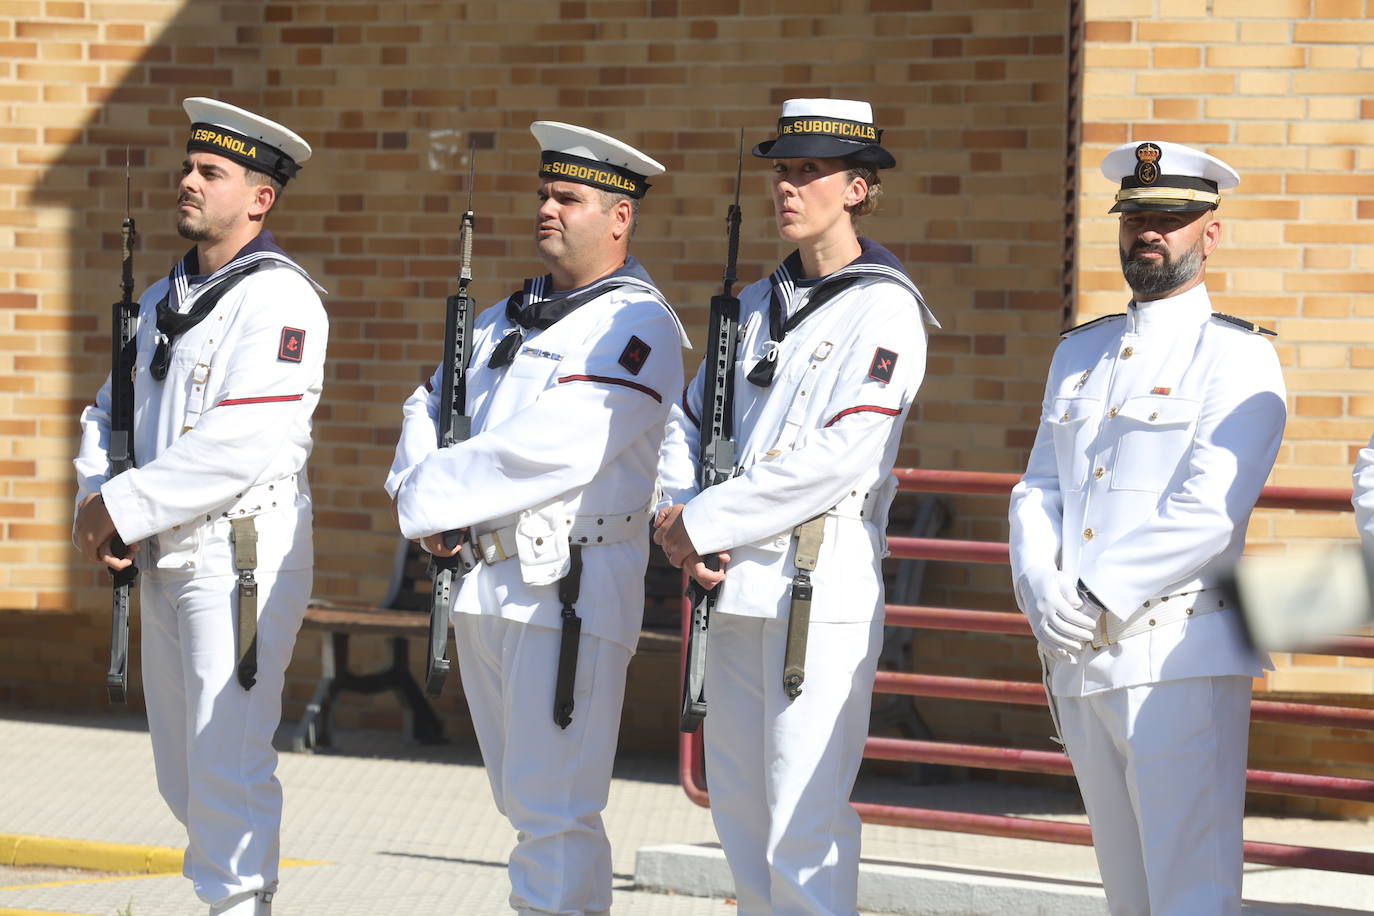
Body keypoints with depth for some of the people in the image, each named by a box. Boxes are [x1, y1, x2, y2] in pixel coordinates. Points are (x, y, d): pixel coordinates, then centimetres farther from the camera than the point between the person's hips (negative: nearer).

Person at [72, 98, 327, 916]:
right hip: (166, 558, 9)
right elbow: (111, 411, 19)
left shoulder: (279, 299, -12)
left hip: (243, 551, -9)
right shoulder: (166, 299, 16)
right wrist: (94, 501, -1)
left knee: (228, 760, -10)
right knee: (182, 771, 14)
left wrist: (125, 507, -17)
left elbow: (244, 445, -21)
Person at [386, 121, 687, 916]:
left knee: (554, 807, -10)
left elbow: (550, 450, -20)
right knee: (522, 799, 13)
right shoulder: (511, 316, 18)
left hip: (572, 588, -8)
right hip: (485, 581, 8)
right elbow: (432, 406, 20)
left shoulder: (638, 327, -10)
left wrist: (429, 496, -12)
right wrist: (422, 486, -2)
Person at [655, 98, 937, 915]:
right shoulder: (759, 305, 16)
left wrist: (705, 522, -13)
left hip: (822, 588, -8)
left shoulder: (884, 309, -7)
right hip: (736, 587, 8)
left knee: (805, 822, -10)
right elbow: (689, 421, 18)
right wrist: (684, 522, -2)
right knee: (738, 807, 12)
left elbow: (840, 456, -17)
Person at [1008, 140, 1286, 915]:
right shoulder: (1080, 354, 18)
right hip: (1077, 661, 7)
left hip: (1176, 656, -7)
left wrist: (1096, 596, -16)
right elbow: (1038, 489, 14)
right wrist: (1041, 590, -6)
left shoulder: (1236, 358, -4)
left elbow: (1206, 515, -15)